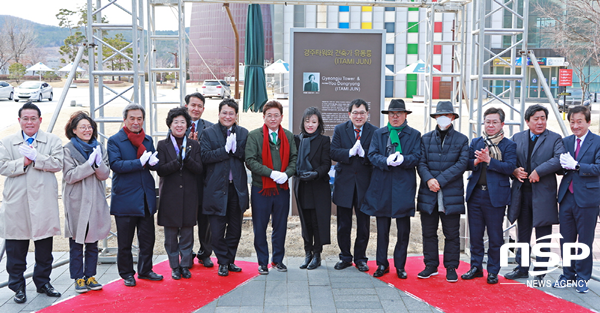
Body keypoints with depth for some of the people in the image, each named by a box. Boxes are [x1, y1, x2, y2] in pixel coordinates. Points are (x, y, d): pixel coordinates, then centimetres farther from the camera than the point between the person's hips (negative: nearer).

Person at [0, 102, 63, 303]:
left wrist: (35, 157, -16)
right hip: (16, 202, 0)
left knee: (44, 247, 9)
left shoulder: (52, 141, 6)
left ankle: (43, 283, 24)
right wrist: (23, 162, -14)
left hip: (43, 202, 0)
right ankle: (17, 287, 17)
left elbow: (58, 164, -7)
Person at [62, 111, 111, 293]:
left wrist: (98, 163, -16)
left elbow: (105, 174, 3)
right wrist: (89, 164, -20)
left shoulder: (99, 148, 9)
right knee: (76, 242, 3)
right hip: (77, 203, -4)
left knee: (93, 242, 9)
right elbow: (69, 176, -12)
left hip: (96, 202, 4)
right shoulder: (68, 149, -3)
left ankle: (90, 276, 19)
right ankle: (78, 278, 13)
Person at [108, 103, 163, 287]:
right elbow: (115, 164, -17)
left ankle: (145, 270, 28)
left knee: (148, 238, 13)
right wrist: (140, 162, -24)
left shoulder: (148, 140, 12)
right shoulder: (114, 140, -4)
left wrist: (153, 162, -15)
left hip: (146, 198, 5)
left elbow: (154, 164, 9)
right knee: (124, 242, 6)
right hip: (125, 198, -5)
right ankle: (126, 274, 20)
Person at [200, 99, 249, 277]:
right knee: (217, 230, 2)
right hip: (217, 187, -3)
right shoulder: (209, 133, 0)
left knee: (235, 229, 11)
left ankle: (230, 260, 26)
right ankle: (223, 262, 16)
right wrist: (225, 149, -18)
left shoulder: (243, 133, 8)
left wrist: (236, 149, -15)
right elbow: (205, 156, -11)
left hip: (237, 187, 3)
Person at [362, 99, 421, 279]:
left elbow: (417, 157, -3)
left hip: (404, 188, -1)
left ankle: (400, 265, 17)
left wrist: (403, 159, -22)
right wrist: (386, 161, -19)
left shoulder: (414, 135, 7)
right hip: (381, 187, 1)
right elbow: (372, 155, 0)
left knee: (403, 230, 4)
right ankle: (382, 264, 19)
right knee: (382, 229, 8)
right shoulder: (378, 134, 12)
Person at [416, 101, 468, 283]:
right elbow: (421, 162, 3)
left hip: (452, 194, -2)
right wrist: (428, 180, -16)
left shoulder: (461, 140, 6)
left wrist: (440, 180, -14)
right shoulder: (426, 139, 11)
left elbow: (461, 164, -6)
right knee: (428, 232, 8)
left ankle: (451, 268, 14)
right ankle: (431, 266, 19)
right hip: (428, 194, 2)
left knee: (452, 234, 4)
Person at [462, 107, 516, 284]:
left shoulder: (508, 145, 0)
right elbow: (466, 164, 6)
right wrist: (477, 161, -14)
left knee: (495, 236, 4)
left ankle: (493, 271, 15)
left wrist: (488, 160, -20)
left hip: (496, 195, -4)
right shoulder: (475, 142, 12)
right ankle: (476, 267, 23)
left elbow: (510, 167, -13)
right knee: (475, 234, 10)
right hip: (475, 194, 4)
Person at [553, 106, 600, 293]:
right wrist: (563, 164, -14)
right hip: (567, 197, 5)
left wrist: (576, 166, -22)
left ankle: (582, 278, 17)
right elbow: (559, 166, 8)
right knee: (566, 240, 11)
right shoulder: (565, 142, 11)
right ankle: (568, 276, 25)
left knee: (585, 241, 5)